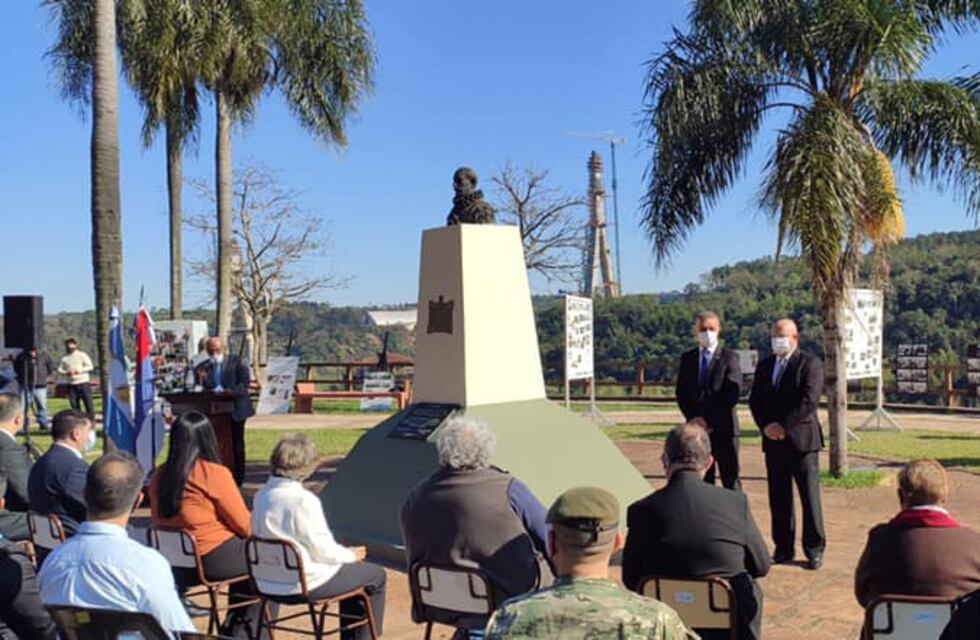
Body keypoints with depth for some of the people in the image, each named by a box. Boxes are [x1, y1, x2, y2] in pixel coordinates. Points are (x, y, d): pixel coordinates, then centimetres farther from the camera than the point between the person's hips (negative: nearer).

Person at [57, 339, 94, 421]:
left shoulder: (82, 355, 3)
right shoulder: (64, 358, 12)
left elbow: (90, 366, -3)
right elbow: (59, 369, 14)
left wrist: (79, 370, -14)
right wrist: (66, 372, -7)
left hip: (84, 383, -3)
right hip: (72, 385, 3)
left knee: (88, 403, -5)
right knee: (74, 405, 2)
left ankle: (91, 420, 0)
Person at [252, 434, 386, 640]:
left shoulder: (262, 495, 0)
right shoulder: (303, 500, -23)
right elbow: (322, 549, -18)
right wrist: (350, 555, 3)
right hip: (305, 582, -8)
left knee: (348, 568, 30)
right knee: (375, 576, 10)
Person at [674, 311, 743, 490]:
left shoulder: (729, 358, -2)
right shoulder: (687, 358, 11)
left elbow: (732, 394, -10)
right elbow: (681, 393, 9)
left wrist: (708, 419, -13)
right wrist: (693, 419, -5)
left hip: (723, 428, -4)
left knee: (730, 480, 1)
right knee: (702, 481, 8)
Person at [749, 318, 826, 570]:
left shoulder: (810, 363, -4)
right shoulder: (764, 366, 15)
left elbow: (809, 400, -14)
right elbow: (754, 400, 11)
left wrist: (783, 426, -16)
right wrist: (766, 426, -6)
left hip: (802, 439, -5)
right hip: (773, 441, 5)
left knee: (810, 497, -1)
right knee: (779, 499, 8)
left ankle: (814, 550, 7)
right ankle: (783, 549, 16)